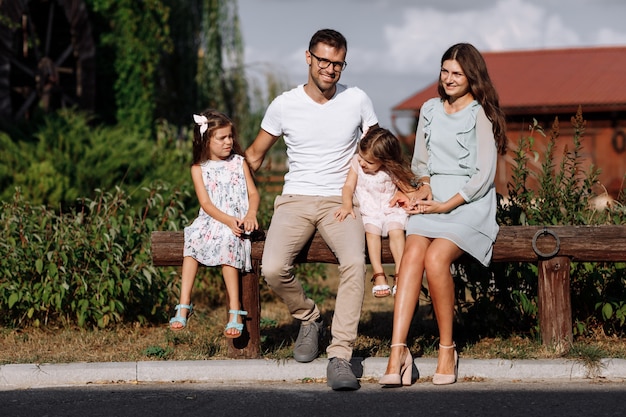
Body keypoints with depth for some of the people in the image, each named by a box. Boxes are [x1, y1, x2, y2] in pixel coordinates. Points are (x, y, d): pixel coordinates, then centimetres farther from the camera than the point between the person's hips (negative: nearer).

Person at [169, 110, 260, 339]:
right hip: (210, 220, 1)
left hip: (238, 220, -1)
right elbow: (206, 203, -3)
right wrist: (228, 220, -19)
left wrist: (251, 214, -17)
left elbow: (253, 193, 5)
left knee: (226, 240, -32)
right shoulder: (199, 169, 7)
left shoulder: (239, 162, 11)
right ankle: (184, 304, -30)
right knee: (193, 237, -29)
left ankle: (235, 309, -32)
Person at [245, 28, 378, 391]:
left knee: (355, 262, -33)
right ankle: (309, 318, 6)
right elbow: (255, 155, 15)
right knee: (273, 269, -27)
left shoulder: (358, 101, 3)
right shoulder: (284, 105, 3)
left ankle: (340, 356, -26)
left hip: (342, 201, -1)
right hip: (296, 199, 1)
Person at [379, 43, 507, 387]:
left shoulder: (481, 114, 0)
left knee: (435, 258, -31)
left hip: (470, 202, -4)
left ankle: (447, 349, -16)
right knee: (412, 255, -26)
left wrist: (446, 205, -13)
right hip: (432, 200, 4)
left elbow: (484, 174, -6)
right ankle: (398, 352, -36)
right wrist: (424, 187, 4)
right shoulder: (429, 110, 18)